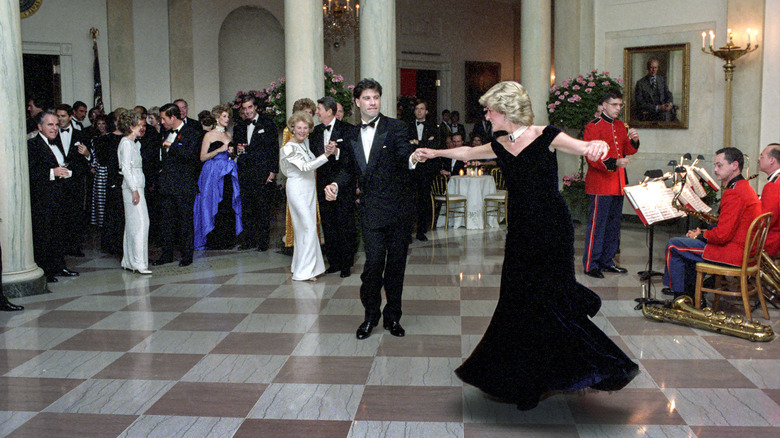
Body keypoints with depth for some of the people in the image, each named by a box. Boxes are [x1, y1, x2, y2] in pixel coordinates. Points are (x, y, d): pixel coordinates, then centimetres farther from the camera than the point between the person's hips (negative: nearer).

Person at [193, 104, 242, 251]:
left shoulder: (229, 136, 15)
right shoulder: (209, 135, -2)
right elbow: (203, 157, -7)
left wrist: (231, 152, 4)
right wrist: (219, 150, -14)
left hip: (228, 174, 5)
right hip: (213, 174, -5)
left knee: (229, 205, 1)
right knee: (214, 206, -5)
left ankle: (227, 239, 9)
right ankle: (214, 240, 2)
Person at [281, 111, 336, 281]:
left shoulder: (306, 142, 8)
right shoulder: (289, 147, -15)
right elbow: (305, 166, -24)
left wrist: (330, 150, -2)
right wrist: (326, 154, -30)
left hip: (309, 189, 8)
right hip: (297, 189, -7)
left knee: (304, 228, 12)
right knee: (308, 227, -9)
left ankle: (301, 265, 22)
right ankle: (303, 271, -3)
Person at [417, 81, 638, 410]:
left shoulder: (544, 137, -9)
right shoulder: (500, 147, 9)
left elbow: (583, 147, -23)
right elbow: (467, 152, 26)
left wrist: (598, 145, -45)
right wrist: (435, 153, 39)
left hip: (552, 231, -6)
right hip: (521, 232, 6)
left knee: (549, 300, -10)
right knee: (519, 302, 7)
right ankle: (526, 382, 21)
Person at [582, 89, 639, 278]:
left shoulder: (621, 126, 14)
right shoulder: (593, 127, -10)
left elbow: (628, 151, 19)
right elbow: (592, 157, -16)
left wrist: (633, 140, -2)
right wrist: (614, 163, -26)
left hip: (618, 184, 8)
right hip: (600, 184, -8)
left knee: (614, 224, 13)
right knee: (597, 224, -5)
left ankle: (607, 261, 23)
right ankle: (591, 265, 2)